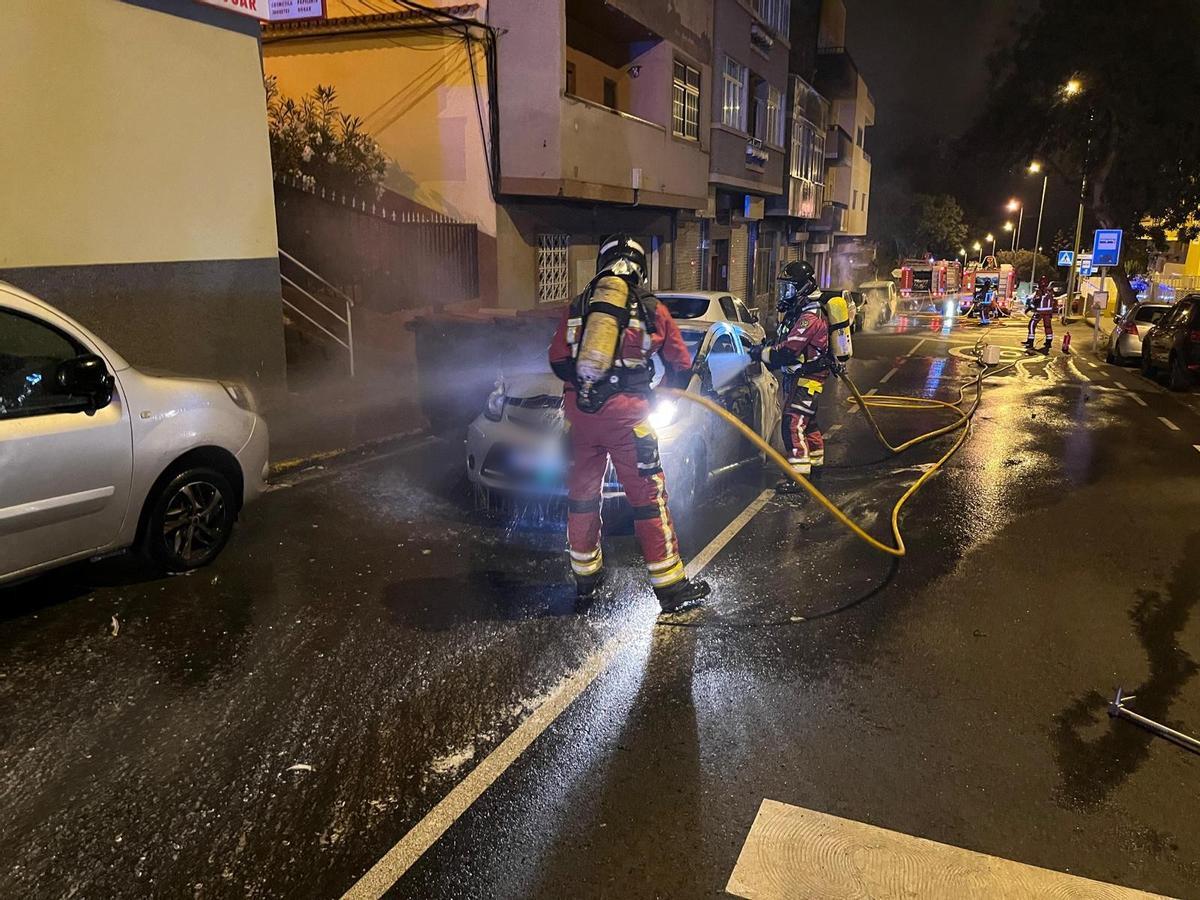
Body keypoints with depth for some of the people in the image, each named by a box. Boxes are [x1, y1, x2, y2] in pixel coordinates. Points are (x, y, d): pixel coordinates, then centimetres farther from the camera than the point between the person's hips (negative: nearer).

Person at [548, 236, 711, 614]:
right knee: (648, 497, 3)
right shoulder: (652, 311, 5)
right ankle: (670, 586, 7)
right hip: (626, 413, -3)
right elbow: (681, 367, 10)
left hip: (579, 412, 3)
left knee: (582, 494, 15)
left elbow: (557, 360, 11)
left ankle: (585, 580, 27)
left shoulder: (577, 307, 10)